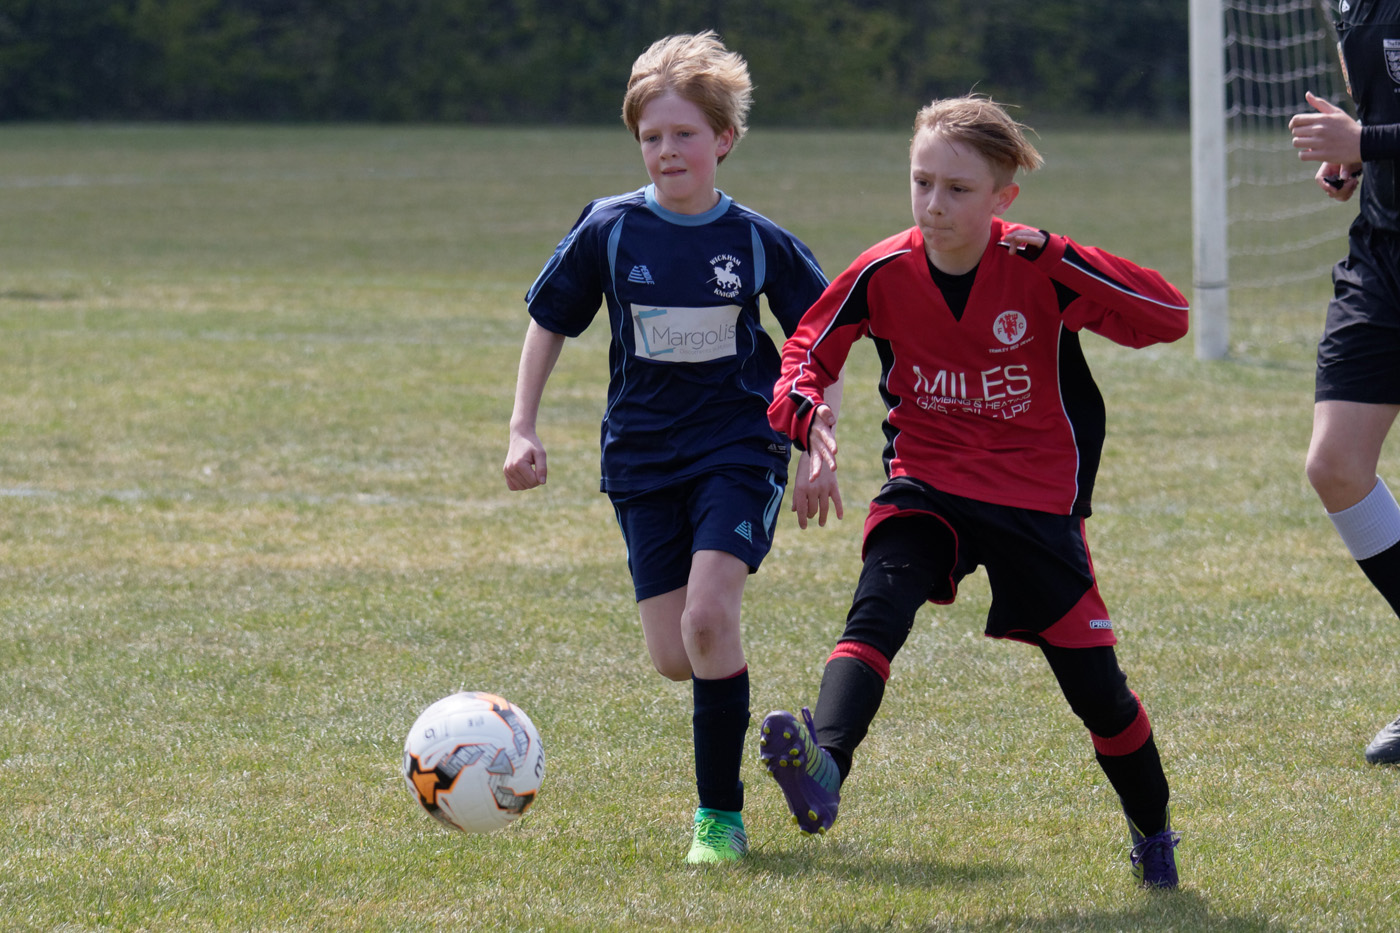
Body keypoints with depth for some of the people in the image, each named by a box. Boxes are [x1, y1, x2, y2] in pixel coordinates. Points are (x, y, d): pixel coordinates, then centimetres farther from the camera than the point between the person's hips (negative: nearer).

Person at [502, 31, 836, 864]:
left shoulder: (758, 241, -5)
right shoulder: (609, 230, -4)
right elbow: (550, 322, 9)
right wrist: (524, 430, 2)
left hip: (741, 448, -2)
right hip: (644, 457, 2)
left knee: (707, 618, -21)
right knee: (674, 659, -1)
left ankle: (721, 815, -10)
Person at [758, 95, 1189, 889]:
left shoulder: (1043, 270, -15)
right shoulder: (883, 274, -9)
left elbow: (1170, 317, -17)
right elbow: (806, 354, 3)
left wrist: (1063, 262, -27)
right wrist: (806, 410, -21)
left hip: (1037, 499, -1)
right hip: (926, 488, 1)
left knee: (1093, 683, 4)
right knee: (878, 609, -29)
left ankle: (1154, 832, 29)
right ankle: (824, 768, -49)